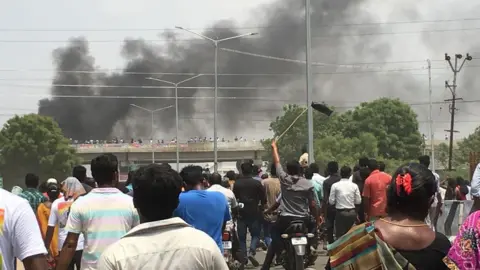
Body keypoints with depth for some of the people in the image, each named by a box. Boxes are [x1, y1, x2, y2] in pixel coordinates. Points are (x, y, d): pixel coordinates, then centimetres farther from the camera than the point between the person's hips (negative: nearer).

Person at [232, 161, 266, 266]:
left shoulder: (237, 184, -1)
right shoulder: (257, 183, -6)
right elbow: (263, 199, -2)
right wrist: (261, 208, 15)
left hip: (241, 213, 1)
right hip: (254, 213, -1)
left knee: (242, 236, 9)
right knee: (255, 234, 8)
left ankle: (244, 257, 5)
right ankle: (251, 251, -14)